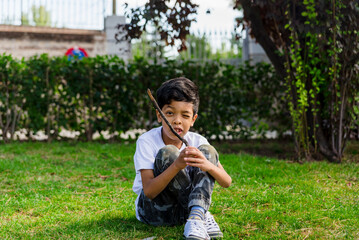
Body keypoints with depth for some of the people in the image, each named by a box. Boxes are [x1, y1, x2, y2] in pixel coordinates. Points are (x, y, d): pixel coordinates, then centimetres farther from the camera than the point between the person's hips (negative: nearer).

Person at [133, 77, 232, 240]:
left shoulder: (197, 141, -5)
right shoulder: (146, 141, -15)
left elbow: (227, 182, -10)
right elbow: (149, 191, -25)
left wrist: (208, 165, -33)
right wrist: (177, 166, -41)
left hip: (184, 207, 4)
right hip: (154, 210, -3)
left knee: (207, 150, -14)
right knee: (167, 153, -26)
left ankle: (196, 218, -33)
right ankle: (203, 216, -25)